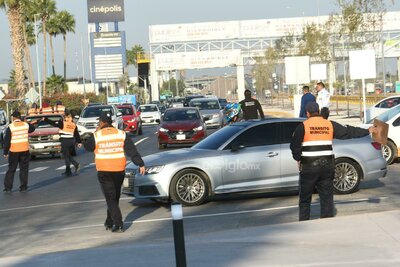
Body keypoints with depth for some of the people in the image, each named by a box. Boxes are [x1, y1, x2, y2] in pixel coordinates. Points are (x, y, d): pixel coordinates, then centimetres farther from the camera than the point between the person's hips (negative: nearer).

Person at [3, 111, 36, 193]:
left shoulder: (10, 127, -10)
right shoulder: (26, 125, -2)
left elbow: (7, 141, -7)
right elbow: (32, 129, 21)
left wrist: (5, 152, -1)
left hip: (13, 151, -2)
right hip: (24, 150, 2)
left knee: (11, 169, 8)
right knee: (24, 169, 8)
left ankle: (7, 187, 8)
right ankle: (23, 187, 6)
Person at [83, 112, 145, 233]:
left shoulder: (97, 136, -7)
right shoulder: (121, 134, 2)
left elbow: (87, 146, 10)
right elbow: (132, 151, -2)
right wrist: (140, 164, -2)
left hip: (104, 172, -3)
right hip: (119, 170, 3)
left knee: (110, 198, -1)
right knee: (115, 197, 18)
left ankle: (118, 224, -11)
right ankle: (109, 222, 28)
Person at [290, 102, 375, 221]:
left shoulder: (303, 126, -5)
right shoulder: (330, 125, 5)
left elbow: (294, 145, -8)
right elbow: (348, 132, 10)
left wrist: (298, 158, 8)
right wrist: (367, 131, 20)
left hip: (309, 167, -3)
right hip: (327, 166, 3)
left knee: (305, 198, 7)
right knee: (327, 197, 11)